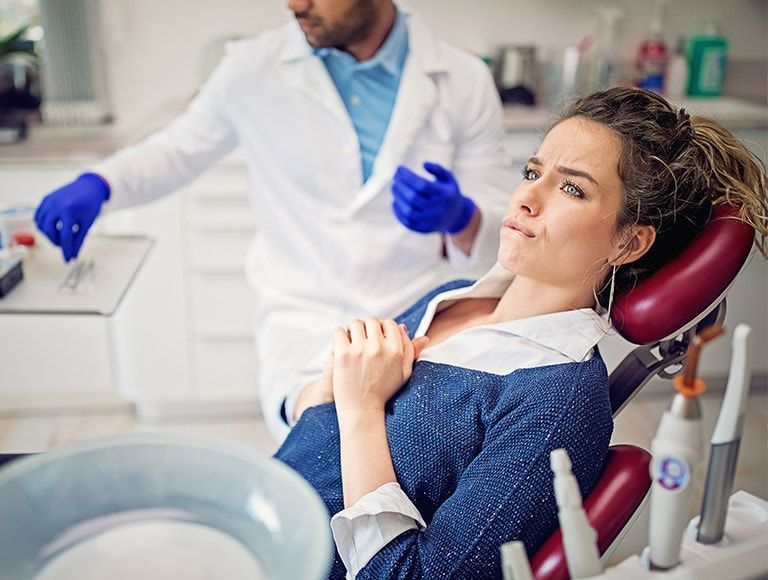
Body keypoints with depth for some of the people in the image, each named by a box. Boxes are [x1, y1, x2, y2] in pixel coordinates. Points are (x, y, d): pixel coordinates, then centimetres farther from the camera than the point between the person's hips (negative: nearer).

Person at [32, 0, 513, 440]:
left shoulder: (465, 80, -1)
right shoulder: (255, 68, -1)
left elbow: (499, 234, 2)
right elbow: (179, 150, 14)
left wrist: (459, 217, -22)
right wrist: (97, 184, -4)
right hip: (306, 321, 0)